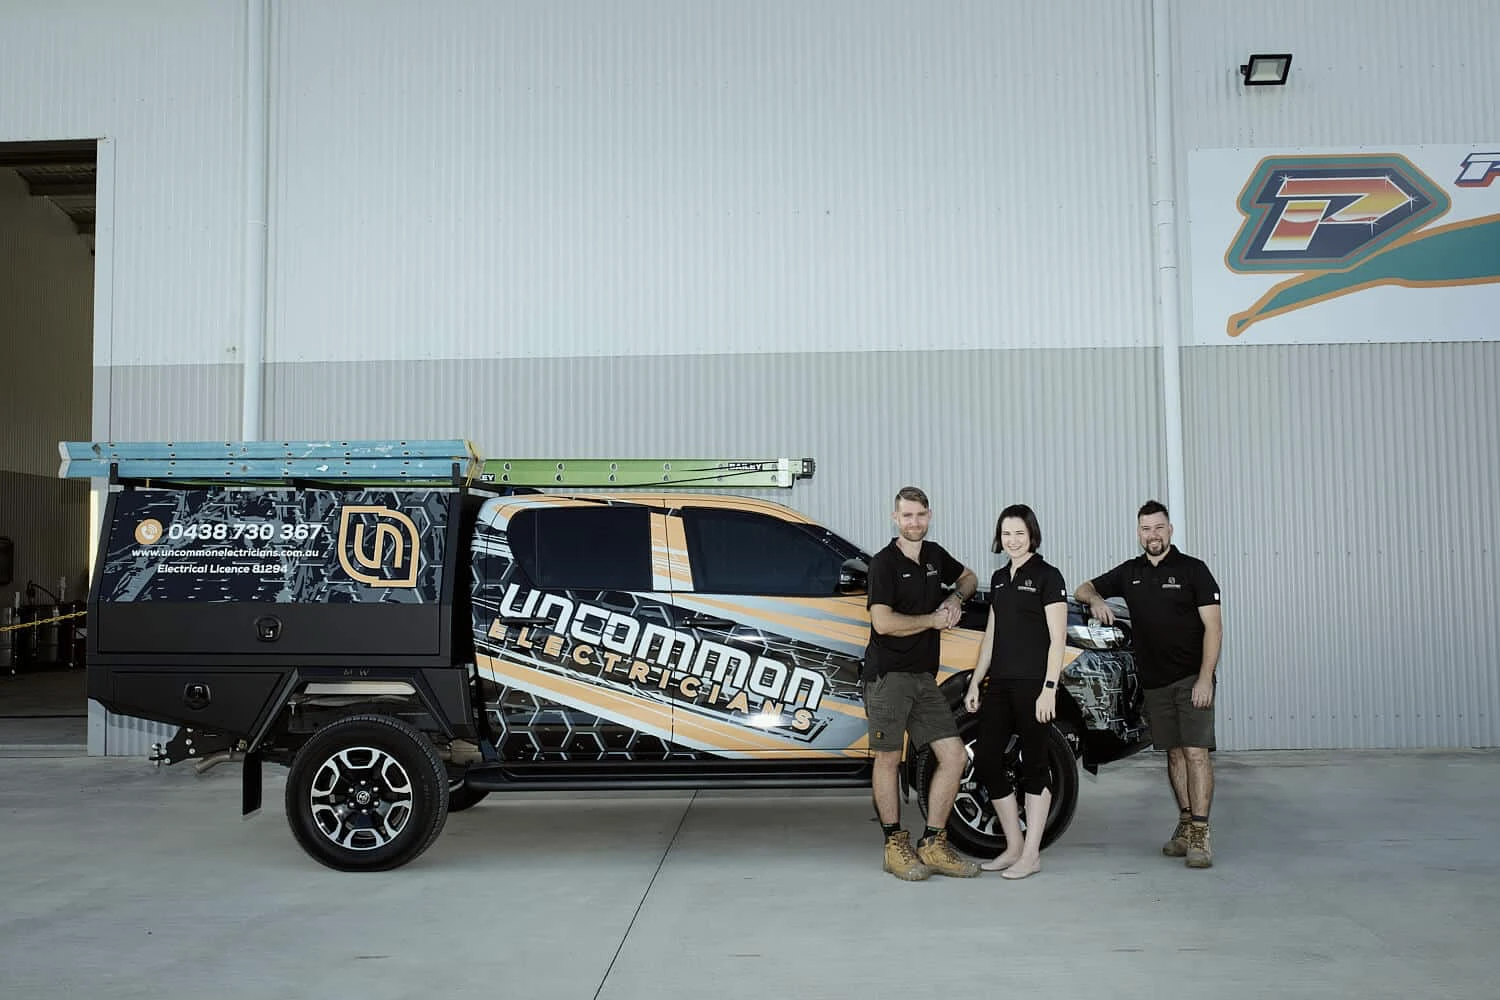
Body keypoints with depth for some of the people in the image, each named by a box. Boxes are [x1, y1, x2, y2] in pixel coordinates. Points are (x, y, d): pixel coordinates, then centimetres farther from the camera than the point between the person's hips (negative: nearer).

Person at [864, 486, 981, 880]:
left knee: (954, 755, 1)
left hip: (924, 676, 7)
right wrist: (934, 619, -8)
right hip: (888, 674, -6)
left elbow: (968, 577, 31)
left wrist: (956, 598, 9)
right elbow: (883, 623, -18)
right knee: (889, 759, 2)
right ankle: (895, 846, 14)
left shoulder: (935, 555, 12)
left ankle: (933, 845, 10)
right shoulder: (884, 562, -9)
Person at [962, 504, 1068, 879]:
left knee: (1033, 765, 0)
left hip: (1033, 684, -7)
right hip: (999, 683, 7)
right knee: (986, 760, 5)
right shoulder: (999, 578, 15)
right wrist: (975, 682, 15)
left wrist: (1049, 689, -16)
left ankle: (1031, 855, 9)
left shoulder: (1047, 577, -6)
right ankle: (1014, 846, 18)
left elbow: (1057, 639, -10)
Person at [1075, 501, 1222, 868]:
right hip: (1154, 682, 5)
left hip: (1192, 679, -5)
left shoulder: (1192, 569, -3)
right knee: (1174, 753, 10)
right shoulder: (1129, 572, 10)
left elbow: (1213, 626, -7)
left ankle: (1200, 835, -12)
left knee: (1196, 752, -11)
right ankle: (1185, 824, 19)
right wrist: (1095, 600, -8)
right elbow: (1084, 588, 18)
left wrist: (1205, 678, -15)